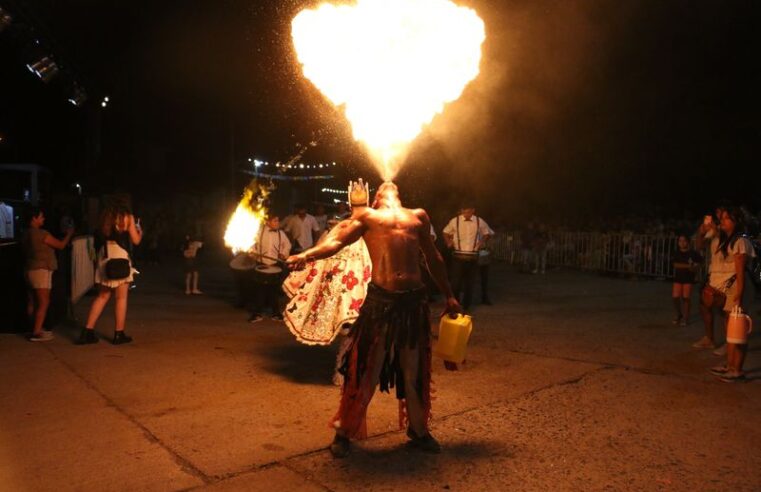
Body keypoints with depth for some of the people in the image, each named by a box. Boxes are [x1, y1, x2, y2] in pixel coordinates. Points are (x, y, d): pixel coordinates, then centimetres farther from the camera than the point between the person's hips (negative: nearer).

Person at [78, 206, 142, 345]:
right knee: (121, 298, 1)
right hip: (120, 263, -5)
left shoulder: (103, 226, 20)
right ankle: (119, 334, 5)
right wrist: (139, 232, 25)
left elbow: (97, 247, 15)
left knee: (102, 297, 12)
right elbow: (136, 240, 5)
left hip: (104, 264, 5)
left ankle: (87, 331, 8)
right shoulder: (127, 218, 6)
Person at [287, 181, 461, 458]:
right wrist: (307, 255, -19)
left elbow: (433, 258, 27)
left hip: (414, 300, 3)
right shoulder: (368, 217, 13)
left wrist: (449, 296, 27)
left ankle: (418, 430, 31)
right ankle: (344, 431, 19)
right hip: (380, 299, -3)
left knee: (414, 370, 14)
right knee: (366, 370, 3)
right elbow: (336, 242, 0)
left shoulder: (418, 216, 21)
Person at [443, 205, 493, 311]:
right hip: (458, 255, -2)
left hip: (473, 256, 2)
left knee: (470, 282, 11)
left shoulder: (479, 221, 1)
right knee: (456, 281, -5)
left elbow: (487, 233, 18)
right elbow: (446, 232, 12)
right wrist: (448, 242, -2)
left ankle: (466, 306, 24)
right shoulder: (455, 221, -3)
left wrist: (482, 242, 5)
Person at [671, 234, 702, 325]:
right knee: (675, 297, -3)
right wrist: (687, 266, -17)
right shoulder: (676, 253, 5)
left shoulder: (693, 253, -2)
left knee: (685, 298, -4)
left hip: (689, 278, -3)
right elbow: (676, 265, -6)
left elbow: (697, 265, 0)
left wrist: (693, 268, -21)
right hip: (678, 278, 3)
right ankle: (679, 314, 21)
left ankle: (685, 318, 8)